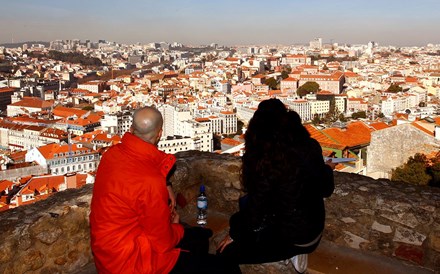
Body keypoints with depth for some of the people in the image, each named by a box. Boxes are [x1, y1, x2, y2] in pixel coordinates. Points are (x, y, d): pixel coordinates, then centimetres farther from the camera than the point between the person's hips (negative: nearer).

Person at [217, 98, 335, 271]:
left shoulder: (264, 159, -24)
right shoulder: (311, 147, -10)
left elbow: (256, 206, -14)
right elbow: (326, 190, 3)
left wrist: (235, 234, 4)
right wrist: (327, 170, 26)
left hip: (293, 238, -6)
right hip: (314, 231, 7)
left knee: (225, 254, 5)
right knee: (246, 203, 20)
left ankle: (290, 253, 3)